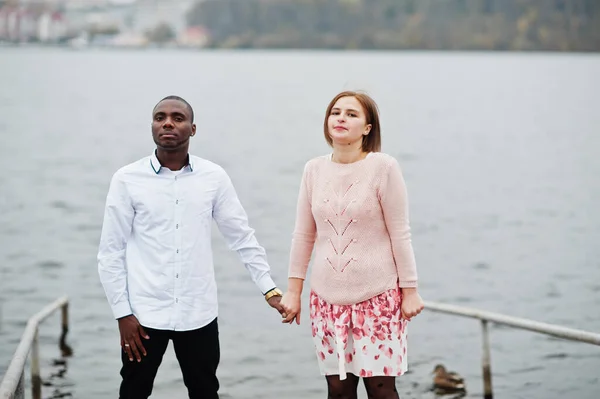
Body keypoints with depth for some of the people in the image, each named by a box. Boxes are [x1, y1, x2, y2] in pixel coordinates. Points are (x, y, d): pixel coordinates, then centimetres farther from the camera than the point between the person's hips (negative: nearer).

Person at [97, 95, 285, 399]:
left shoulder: (214, 177, 0)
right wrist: (122, 313, -6)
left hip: (198, 314, 2)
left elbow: (242, 238, 8)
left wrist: (270, 290, 4)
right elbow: (110, 253, -2)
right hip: (144, 314, -1)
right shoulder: (127, 180, -4)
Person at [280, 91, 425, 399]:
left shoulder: (383, 167, -8)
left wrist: (409, 291, -4)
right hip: (328, 298, 4)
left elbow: (400, 235, -5)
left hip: (377, 296, -3)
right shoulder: (314, 169, 4)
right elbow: (303, 235, 10)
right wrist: (293, 290, 10)